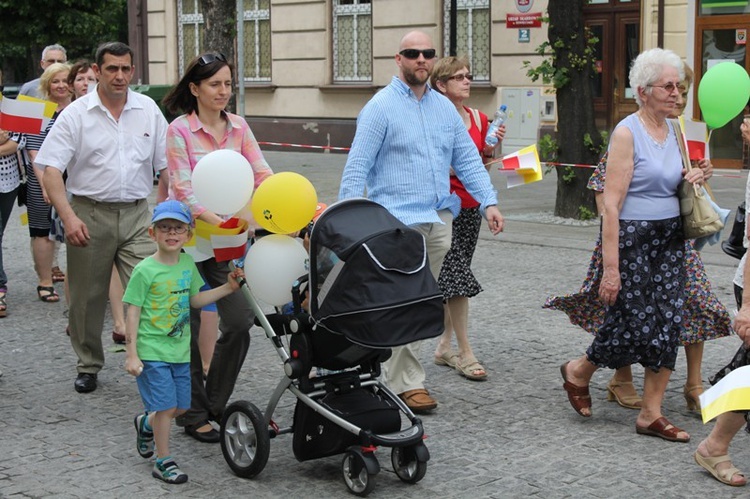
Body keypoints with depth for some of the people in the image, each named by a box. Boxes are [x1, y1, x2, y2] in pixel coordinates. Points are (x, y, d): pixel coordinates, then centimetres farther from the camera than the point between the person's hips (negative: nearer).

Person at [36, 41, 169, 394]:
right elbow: (51, 170, -9)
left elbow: (166, 166, 9)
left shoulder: (148, 110, 6)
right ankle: (88, 366, 27)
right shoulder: (76, 114, -3)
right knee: (87, 298, 10)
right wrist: (68, 217, -21)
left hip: (137, 215, 1)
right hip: (90, 215, -1)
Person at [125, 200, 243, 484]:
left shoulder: (188, 264, 4)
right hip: (153, 351, -6)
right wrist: (131, 355, -14)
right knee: (166, 406, -3)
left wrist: (228, 288, 10)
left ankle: (146, 424, 43)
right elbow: (133, 314, -12)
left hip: (181, 349, 6)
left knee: (182, 406, 14)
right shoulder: (145, 271, -14)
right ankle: (163, 462, 13)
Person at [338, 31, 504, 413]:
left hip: (440, 220, 7)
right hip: (399, 220, -7)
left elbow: (467, 159, 16)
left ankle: (393, 366, 23)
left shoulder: (445, 107, 14)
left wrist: (489, 202, 3)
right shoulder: (381, 107, -5)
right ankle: (406, 382, 4)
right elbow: (357, 167, -9)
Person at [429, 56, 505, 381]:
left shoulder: (479, 119, 10)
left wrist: (492, 148, 0)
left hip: (470, 206, 7)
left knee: (453, 281, 11)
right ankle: (465, 353, -3)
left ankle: (444, 347, 20)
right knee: (457, 278, -9)